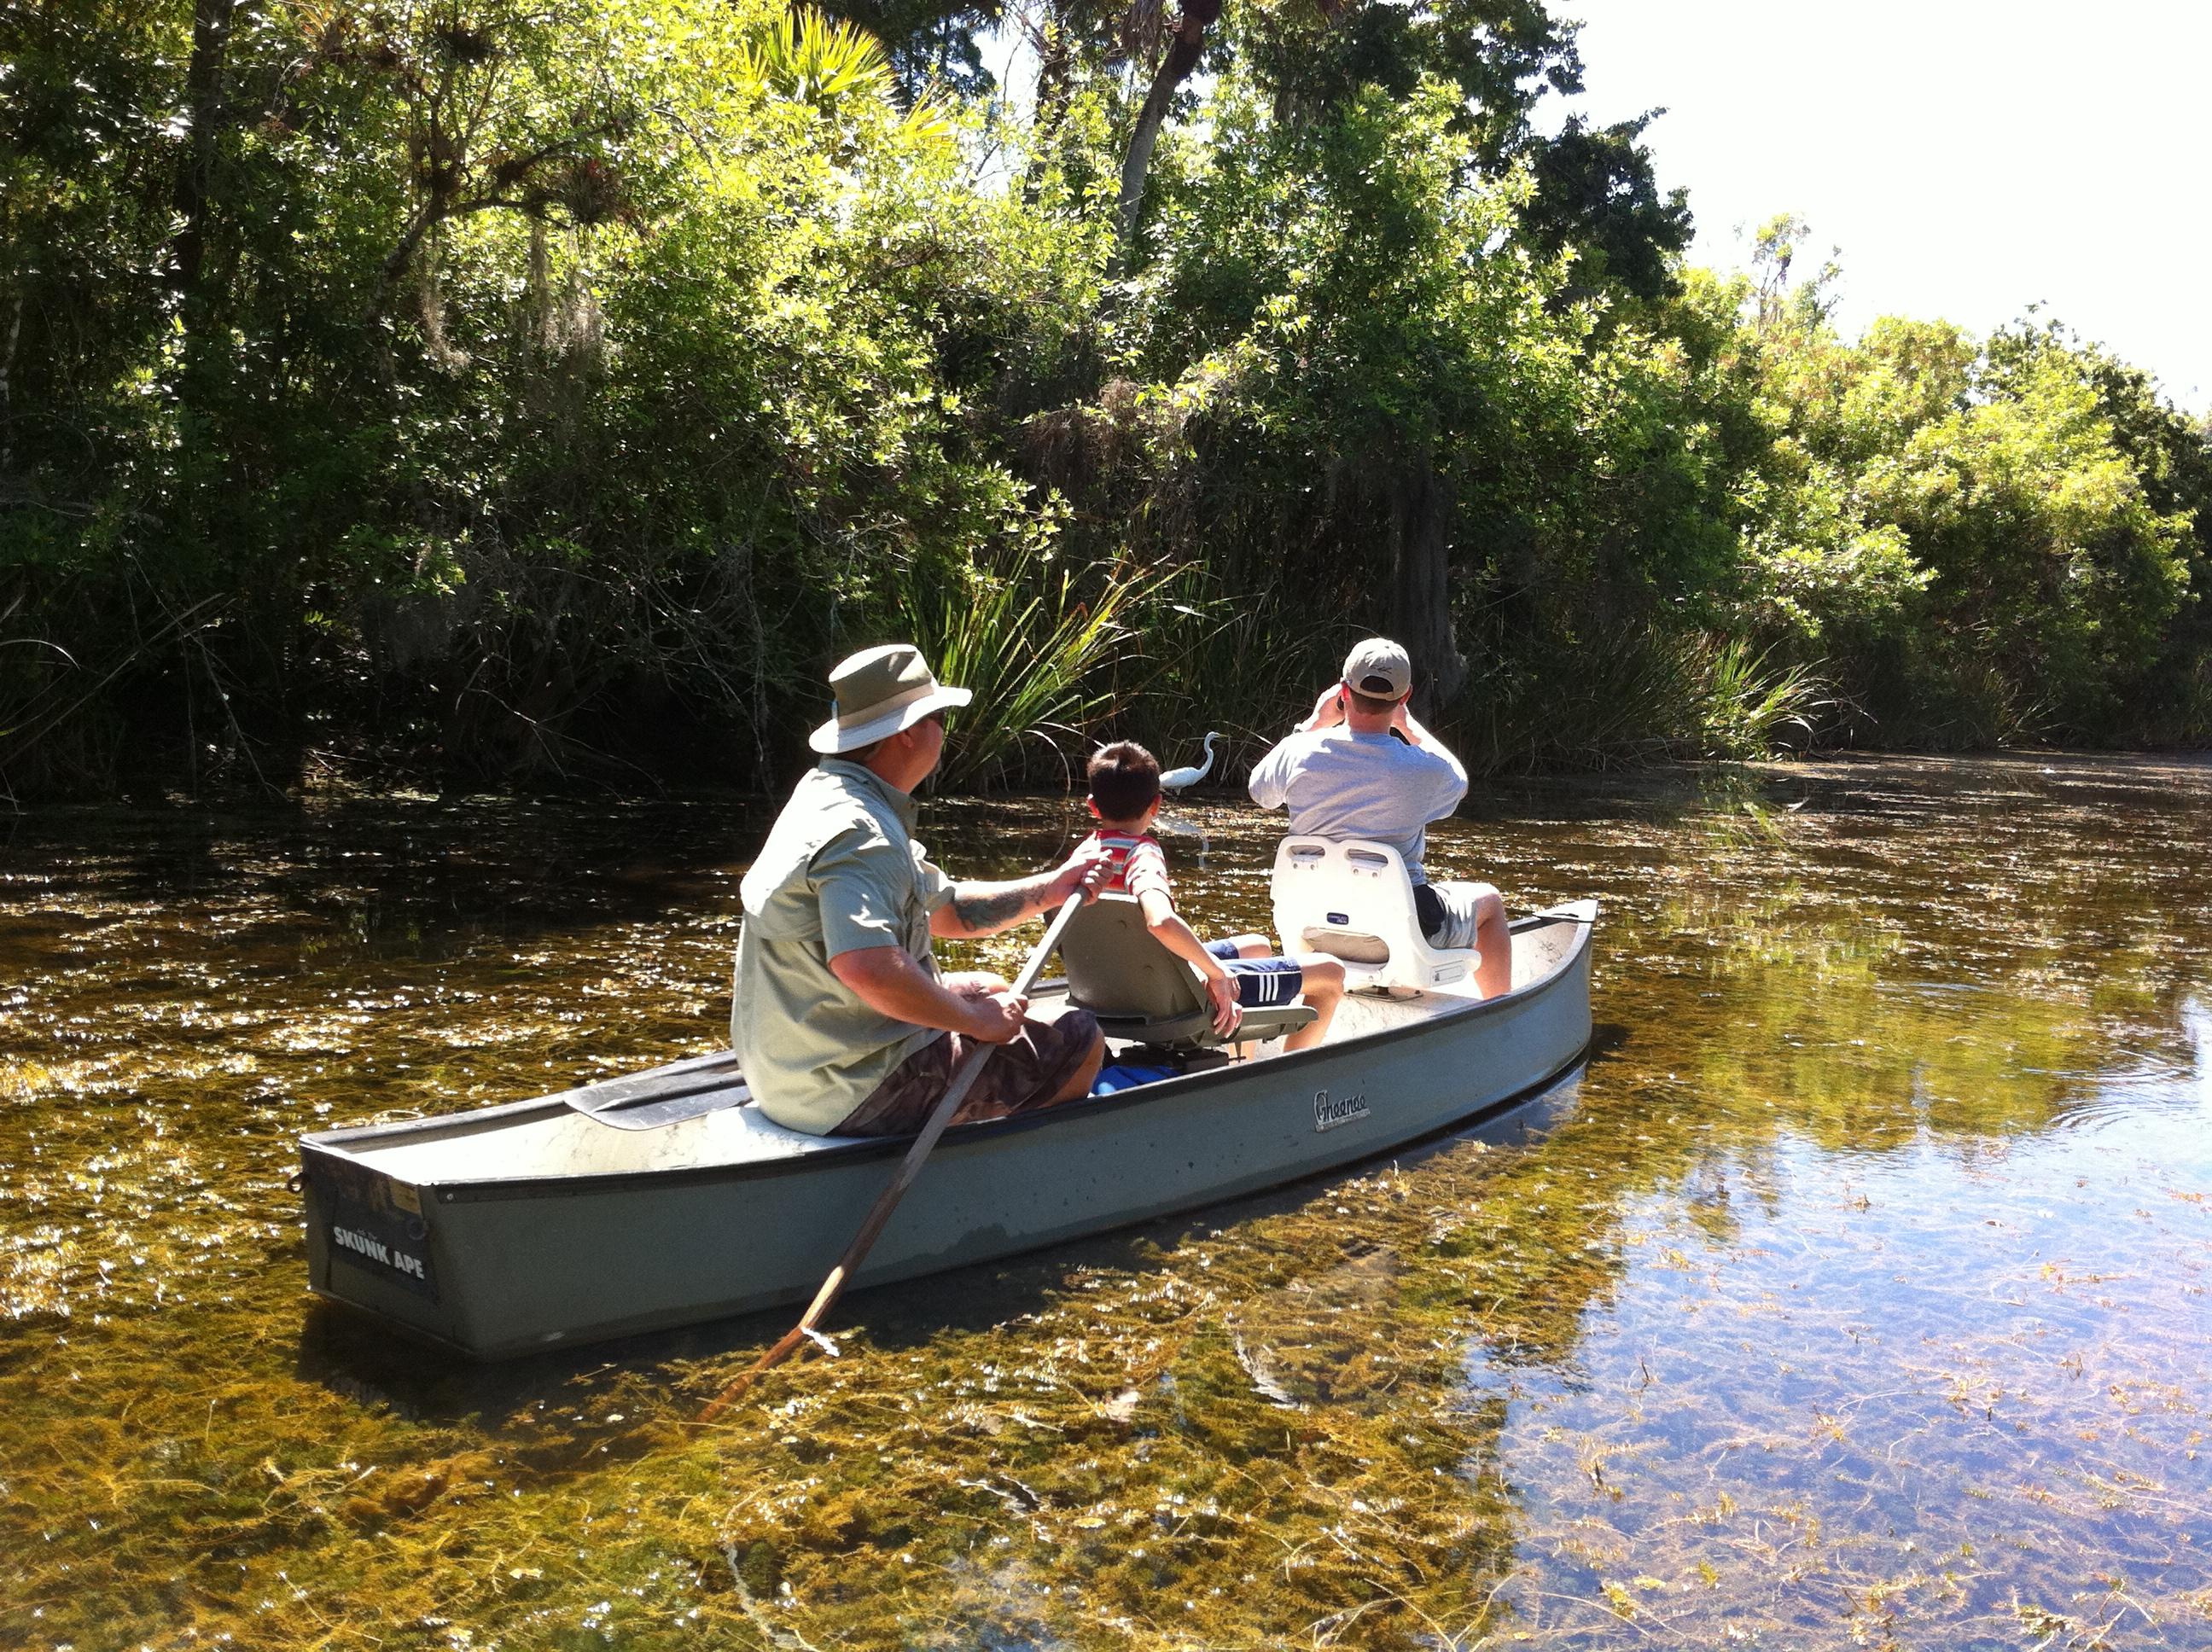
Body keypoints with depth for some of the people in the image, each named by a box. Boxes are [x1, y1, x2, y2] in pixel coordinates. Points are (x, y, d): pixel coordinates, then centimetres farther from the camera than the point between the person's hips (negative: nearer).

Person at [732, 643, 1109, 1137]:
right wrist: (976, 1021, -25)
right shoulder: (860, 834, -24)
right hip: (857, 1093, -11)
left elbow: (945, 908, 17)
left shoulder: (828, 793, 10)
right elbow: (866, 965, -40)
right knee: (1079, 1041, -3)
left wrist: (1051, 888, 8)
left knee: (987, 992, 29)